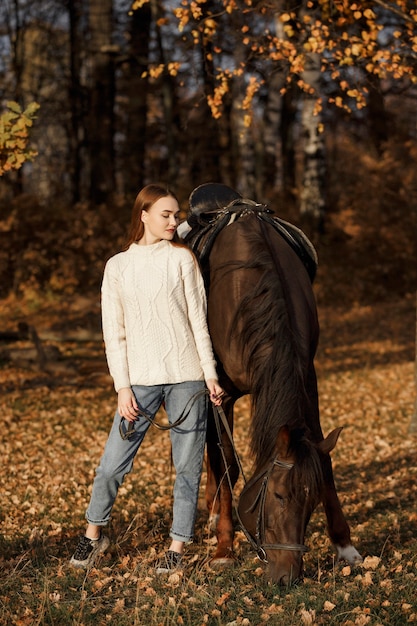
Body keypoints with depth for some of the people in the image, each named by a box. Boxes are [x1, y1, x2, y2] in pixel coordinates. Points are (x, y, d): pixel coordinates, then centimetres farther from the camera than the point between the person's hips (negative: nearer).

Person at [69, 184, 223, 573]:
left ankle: (177, 546, 14)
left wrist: (210, 373, -2)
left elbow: (198, 319, 4)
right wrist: (122, 387, -3)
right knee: (112, 465, -1)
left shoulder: (182, 258, 6)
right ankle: (94, 534, 20)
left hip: (187, 378, 0)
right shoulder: (117, 267, 8)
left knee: (187, 467, 2)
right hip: (141, 380, 0)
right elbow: (114, 332, 5)